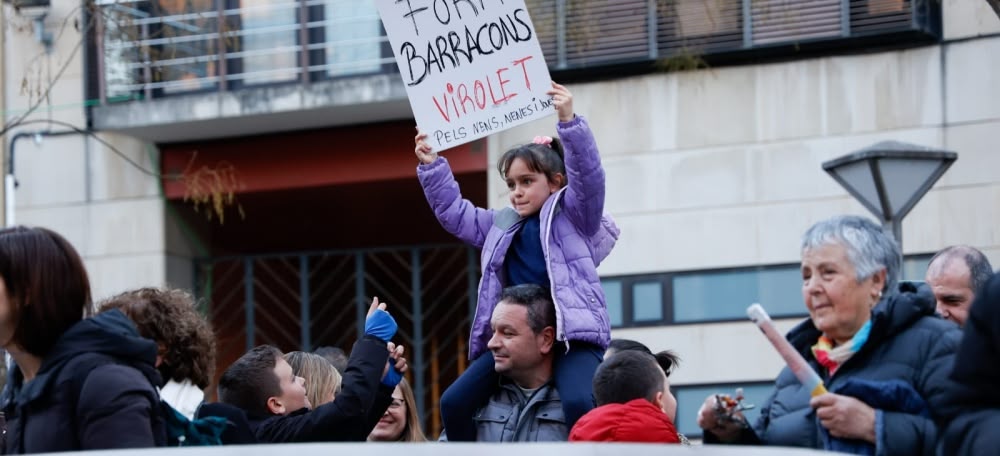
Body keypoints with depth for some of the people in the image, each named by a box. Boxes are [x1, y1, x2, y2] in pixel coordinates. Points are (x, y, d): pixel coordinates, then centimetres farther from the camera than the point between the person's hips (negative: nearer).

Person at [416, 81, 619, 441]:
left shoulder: (575, 217, 4)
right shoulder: (503, 226, 20)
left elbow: (588, 175, -12)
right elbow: (454, 213, 25)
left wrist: (569, 122, -25)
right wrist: (432, 167, 15)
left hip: (571, 333, -6)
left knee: (580, 404, -33)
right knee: (454, 402, -4)